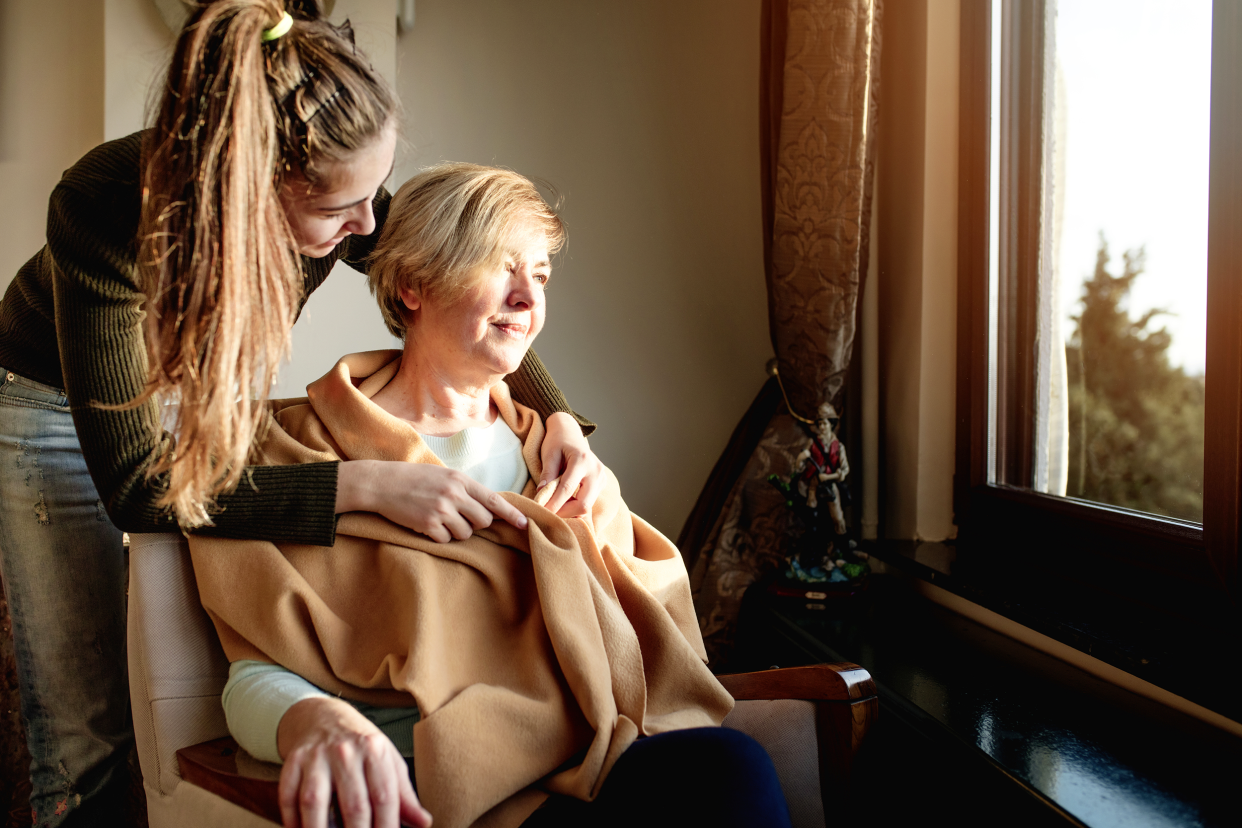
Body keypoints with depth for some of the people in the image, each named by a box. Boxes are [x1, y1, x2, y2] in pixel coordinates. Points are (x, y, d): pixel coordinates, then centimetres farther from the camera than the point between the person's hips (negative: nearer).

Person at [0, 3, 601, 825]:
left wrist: (559, 417, -25)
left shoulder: (332, 194, -26)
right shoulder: (106, 207, -38)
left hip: (218, 390, 3)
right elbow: (135, 485, -37)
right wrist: (364, 485, -44)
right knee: (87, 722, -4)